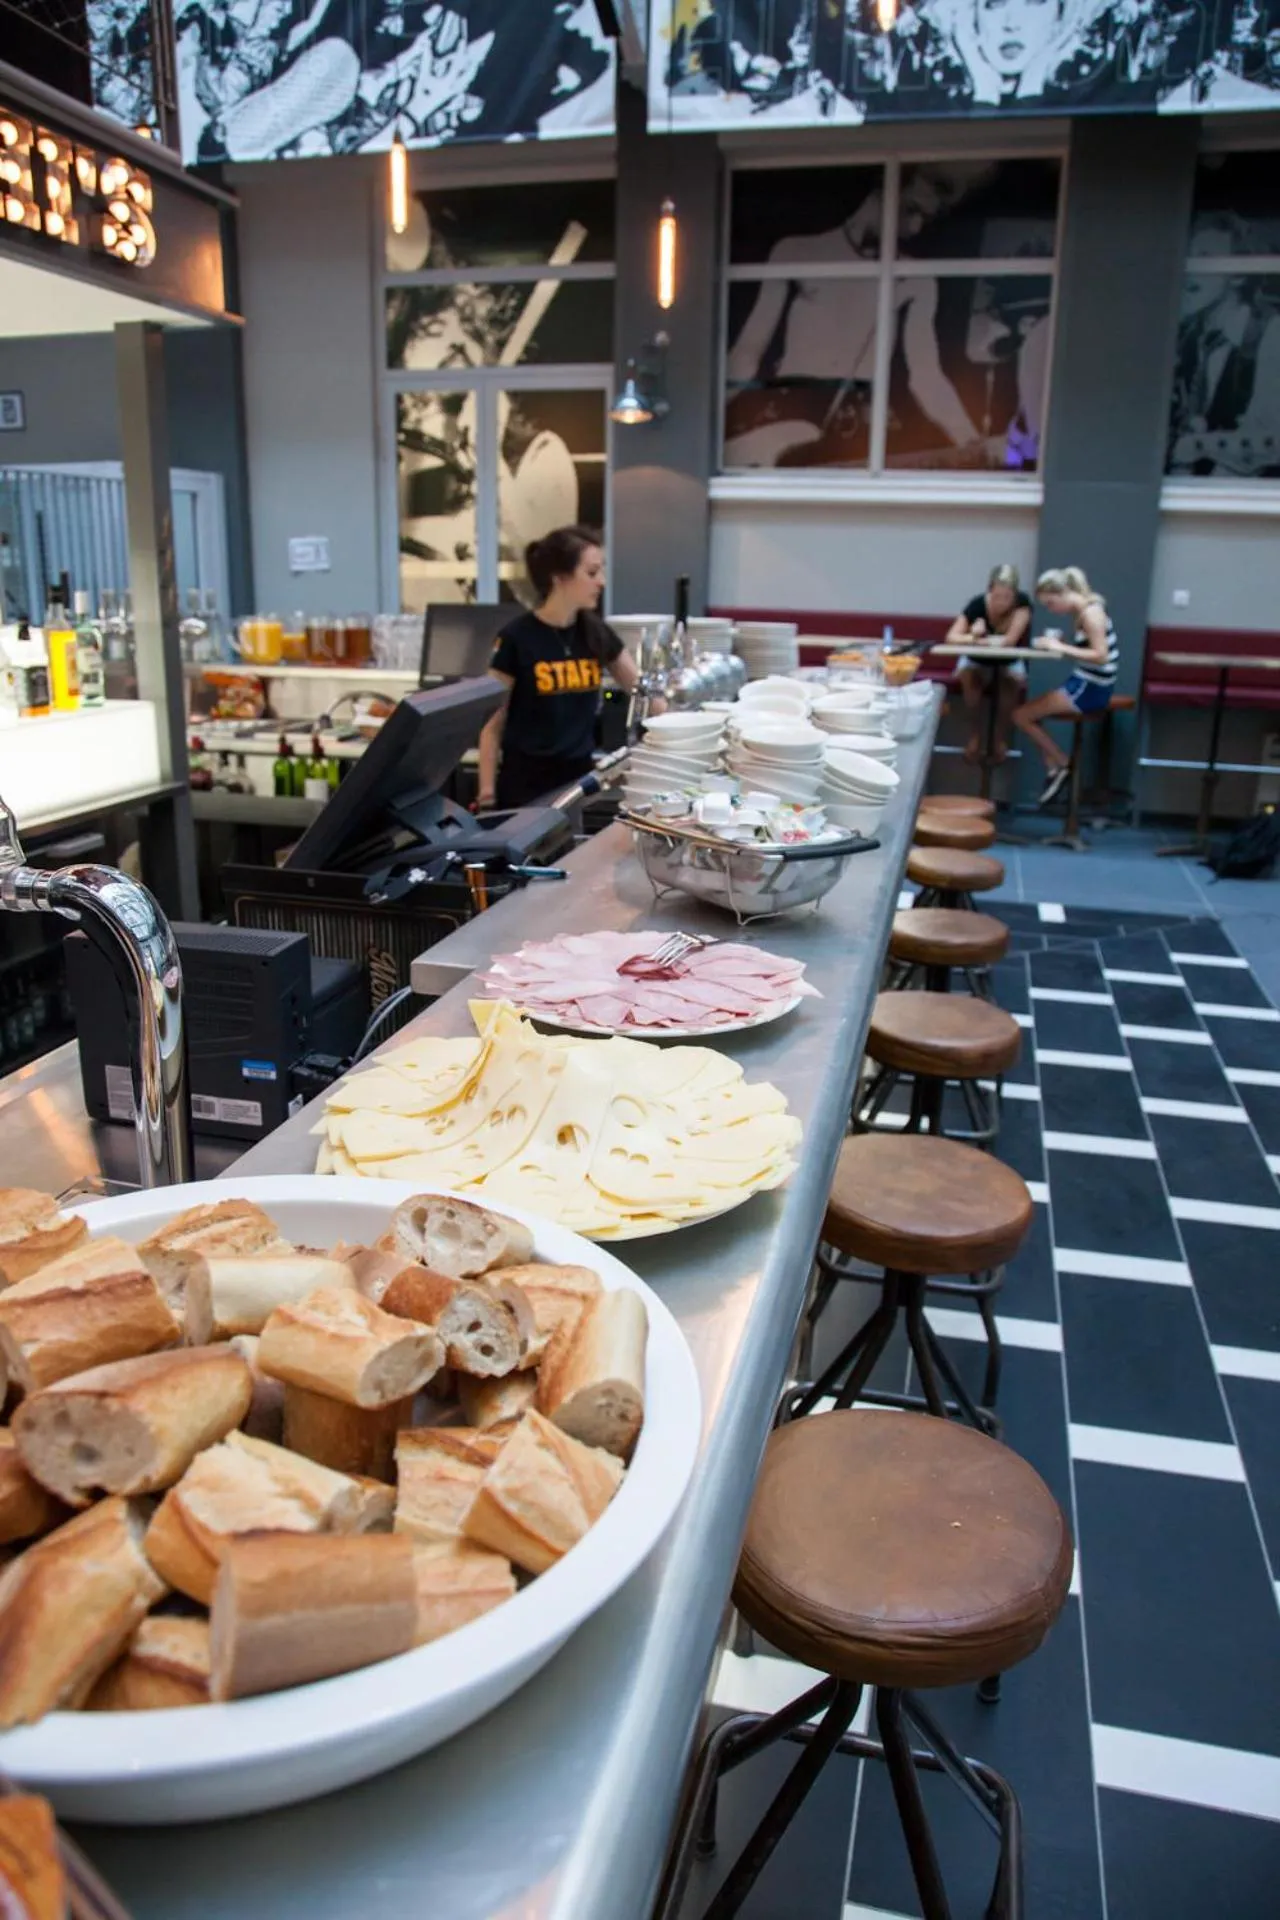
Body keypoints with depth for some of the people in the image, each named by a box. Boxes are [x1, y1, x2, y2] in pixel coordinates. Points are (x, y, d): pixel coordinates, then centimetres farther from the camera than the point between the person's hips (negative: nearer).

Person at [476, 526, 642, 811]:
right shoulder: (517, 638, -10)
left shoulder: (596, 632, 4)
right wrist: (487, 794, -11)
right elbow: (492, 723, -7)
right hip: (525, 781, -5)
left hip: (580, 775, 5)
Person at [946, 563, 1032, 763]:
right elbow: (952, 637, -31)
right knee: (967, 674, -32)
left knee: (1015, 678, -31)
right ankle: (975, 733, -16)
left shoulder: (1023, 602, -24)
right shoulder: (978, 604, -24)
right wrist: (974, 636, -48)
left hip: (1009, 661, 0)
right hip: (977, 659, 0)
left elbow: (1011, 640, -31)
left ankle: (1001, 735, -13)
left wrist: (981, 638, -29)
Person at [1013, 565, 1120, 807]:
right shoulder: (1081, 612, 11)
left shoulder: (1091, 612, -17)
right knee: (1029, 713, 12)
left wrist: (1061, 648, -22)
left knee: (1022, 716, -9)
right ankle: (1053, 770, 8)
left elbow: (1100, 656, -24)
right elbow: (1083, 651, 11)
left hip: (1091, 688, -10)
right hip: (1083, 684, 10)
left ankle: (1062, 764, 6)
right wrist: (1057, 644, -5)